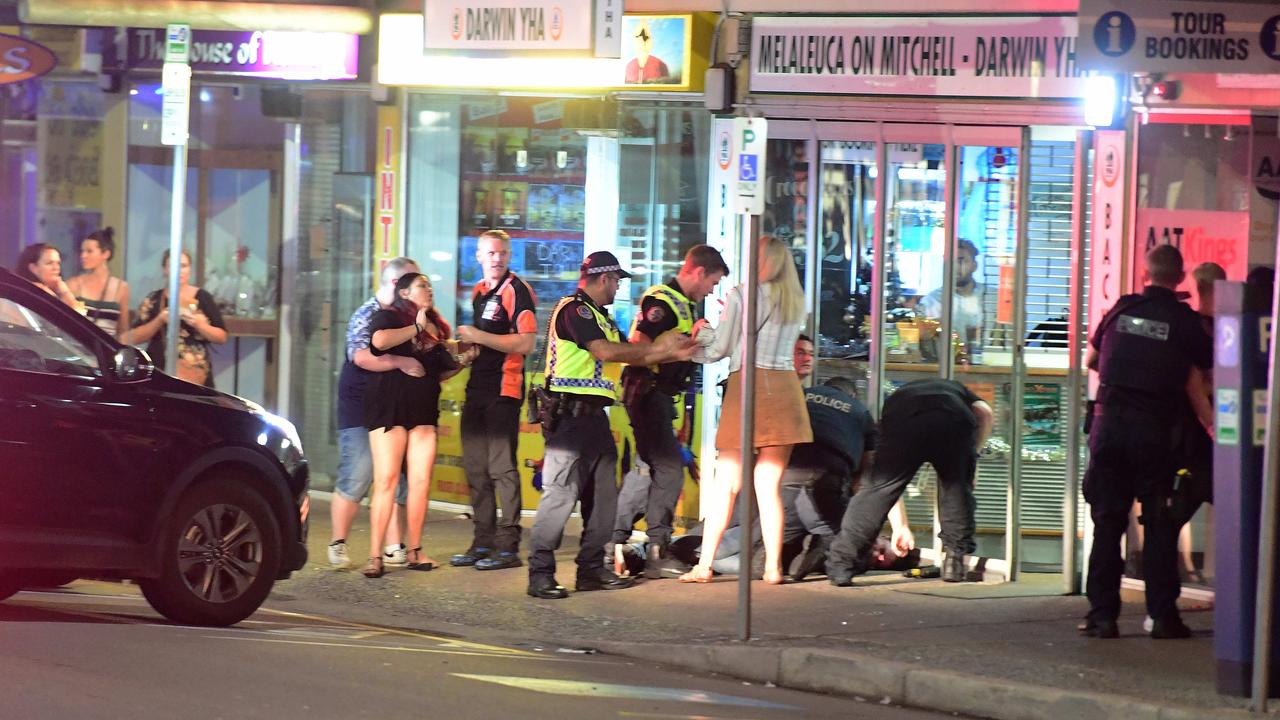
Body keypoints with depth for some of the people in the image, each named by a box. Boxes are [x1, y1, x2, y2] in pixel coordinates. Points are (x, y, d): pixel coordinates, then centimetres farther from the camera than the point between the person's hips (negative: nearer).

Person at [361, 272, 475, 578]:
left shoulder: (435, 327, 17)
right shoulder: (388, 318, -2)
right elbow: (379, 340, -27)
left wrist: (462, 361, 7)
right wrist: (416, 328, -14)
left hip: (423, 411, 6)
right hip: (390, 406, -6)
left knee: (421, 482, 1)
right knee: (386, 480, -11)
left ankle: (414, 552, 10)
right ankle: (375, 556, -12)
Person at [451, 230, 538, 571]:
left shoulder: (517, 291, -10)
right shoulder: (479, 292, 17)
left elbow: (525, 344, -19)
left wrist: (478, 337, -18)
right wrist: (466, 347, 12)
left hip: (505, 388, -9)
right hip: (478, 388, 9)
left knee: (501, 467, -9)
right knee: (475, 467, 11)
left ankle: (509, 546, -6)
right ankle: (483, 541, 18)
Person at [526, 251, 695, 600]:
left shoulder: (599, 316, 22)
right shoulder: (574, 310, -10)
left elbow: (628, 356, 23)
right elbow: (605, 351, -20)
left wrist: (674, 354, 14)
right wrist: (656, 347, -10)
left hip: (594, 415, 10)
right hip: (570, 413, -10)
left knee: (603, 497, 12)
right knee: (559, 495, -12)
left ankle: (592, 569, 19)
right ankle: (540, 574, -12)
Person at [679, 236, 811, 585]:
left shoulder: (741, 295, -2)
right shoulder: (796, 301, 12)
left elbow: (719, 349, 3)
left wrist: (703, 332, 24)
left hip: (747, 383, -4)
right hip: (785, 387, 4)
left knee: (727, 483, 0)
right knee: (768, 484, 7)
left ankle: (704, 565, 0)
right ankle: (773, 567, 2)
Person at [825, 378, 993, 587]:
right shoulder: (957, 390, 45)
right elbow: (985, 413, 19)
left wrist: (899, 527, 44)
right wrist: (971, 458, 29)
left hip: (903, 421, 0)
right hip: (954, 421, 0)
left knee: (879, 488, 4)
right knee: (956, 488, 22)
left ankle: (842, 564, 0)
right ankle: (957, 558, 19)